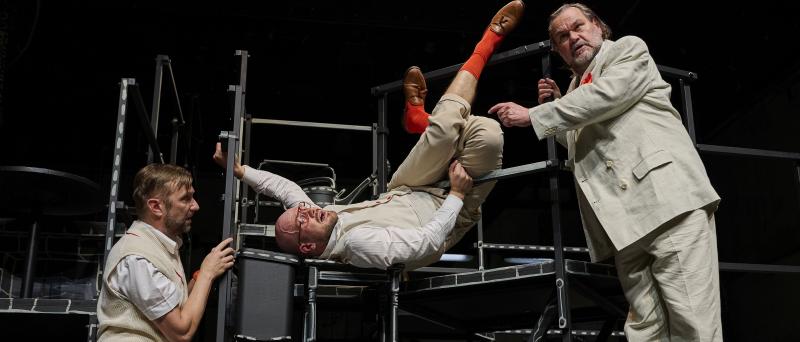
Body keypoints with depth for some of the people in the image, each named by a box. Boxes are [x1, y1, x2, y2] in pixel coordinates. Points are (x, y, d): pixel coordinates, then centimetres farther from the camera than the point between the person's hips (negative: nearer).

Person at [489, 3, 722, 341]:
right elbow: (578, 151, 34)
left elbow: (606, 95, -9)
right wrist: (556, 105, 21)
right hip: (625, 220, 7)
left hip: (669, 198, -6)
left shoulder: (629, 49, 10)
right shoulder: (576, 89, 28)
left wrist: (533, 116, -5)